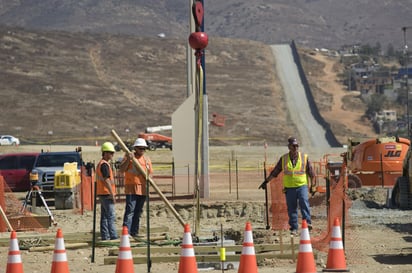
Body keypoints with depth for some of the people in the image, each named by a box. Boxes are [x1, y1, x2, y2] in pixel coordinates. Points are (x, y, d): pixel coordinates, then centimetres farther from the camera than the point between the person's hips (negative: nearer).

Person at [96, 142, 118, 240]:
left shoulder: (100, 164, 18)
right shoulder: (105, 164, -14)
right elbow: (106, 180, -21)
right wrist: (112, 194, -20)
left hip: (102, 194, 10)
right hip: (106, 193, -10)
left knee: (104, 216, 9)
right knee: (111, 216, -10)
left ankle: (105, 236, 10)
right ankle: (113, 236, -13)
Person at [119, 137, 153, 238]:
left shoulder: (147, 159, 16)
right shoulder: (129, 156, 1)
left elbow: (150, 172, 18)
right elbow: (121, 169, -8)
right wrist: (128, 160, -21)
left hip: (143, 189, 6)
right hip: (131, 188, -6)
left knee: (138, 211, 9)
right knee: (130, 211, -12)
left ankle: (134, 232, 14)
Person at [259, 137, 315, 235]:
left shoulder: (304, 157, 3)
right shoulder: (284, 159, 7)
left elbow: (311, 172, 10)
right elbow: (275, 172, 15)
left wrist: (312, 185, 10)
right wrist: (266, 182, 15)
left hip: (302, 186, -2)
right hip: (289, 187, 2)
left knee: (304, 203, -20)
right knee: (291, 208, 2)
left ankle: (307, 223, -21)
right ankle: (294, 228, 7)